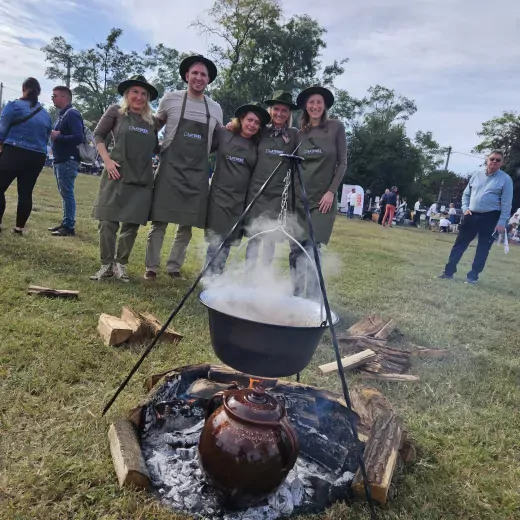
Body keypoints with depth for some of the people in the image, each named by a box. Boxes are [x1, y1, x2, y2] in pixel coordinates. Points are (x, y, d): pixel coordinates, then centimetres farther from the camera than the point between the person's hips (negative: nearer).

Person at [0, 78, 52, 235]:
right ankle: (19, 227, 10)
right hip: (37, 157, 5)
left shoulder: (14, 105, -3)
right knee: (26, 192, 6)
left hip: (14, 153, -5)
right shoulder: (46, 114, 11)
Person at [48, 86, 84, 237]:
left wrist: (58, 137, -15)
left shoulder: (72, 114, -11)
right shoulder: (62, 114, 18)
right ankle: (65, 223, 19)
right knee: (65, 193, 12)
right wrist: (54, 135, 3)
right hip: (60, 160, 10)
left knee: (67, 193, -9)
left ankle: (69, 227, -6)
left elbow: (78, 138, -22)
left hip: (68, 161, -10)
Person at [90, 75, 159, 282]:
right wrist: (107, 160, -6)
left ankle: (120, 264, 17)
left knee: (132, 223, 4)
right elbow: (98, 135, 6)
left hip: (142, 179, 3)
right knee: (108, 221, -2)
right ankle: (106, 265, 11)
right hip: (116, 175, -3)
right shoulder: (116, 111, 4)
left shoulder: (152, 120, 12)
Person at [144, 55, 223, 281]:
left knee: (187, 224, 6)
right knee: (159, 221, -2)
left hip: (198, 172, 3)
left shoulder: (215, 109, 10)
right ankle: (151, 267, 9)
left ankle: (174, 267, 19)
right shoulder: (171, 99, 3)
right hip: (170, 168, -3)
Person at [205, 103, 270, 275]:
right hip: (220, 195, -3)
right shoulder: (223, 134, 0)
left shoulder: (258, 146, 9)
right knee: (216, 240, -5)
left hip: (241, 200, 3)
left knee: (228, 242, 7)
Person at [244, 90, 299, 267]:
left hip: (279, 193, 0)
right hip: (256, 189, 1)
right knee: (254, 235, 1)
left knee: (270, 237, 3)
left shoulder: (294, 135, 4)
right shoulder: (262, 132, 7)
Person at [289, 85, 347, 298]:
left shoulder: (336, 127, 1)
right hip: (299, 196, 4)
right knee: (295, 251, 1)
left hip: (323, 197, -4)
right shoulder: (300, 133, 12)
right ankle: (296, 297, 9)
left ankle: (313, 301, -6)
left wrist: (331, 191, -9)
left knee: (311, 251, -11)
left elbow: (342, 163, -1)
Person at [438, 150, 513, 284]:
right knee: (459, 244, 4)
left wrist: (502, 222, -12)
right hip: (471, 215, 4)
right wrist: (465, 208, 0)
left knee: (483, 248, 2)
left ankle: (473, 276, 11)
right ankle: (449, 271, 10)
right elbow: (466, 194, 16)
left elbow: (506, 203, -7)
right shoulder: (476, 175, 8)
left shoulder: (505, 179, -4)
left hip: (490, 218, -4)